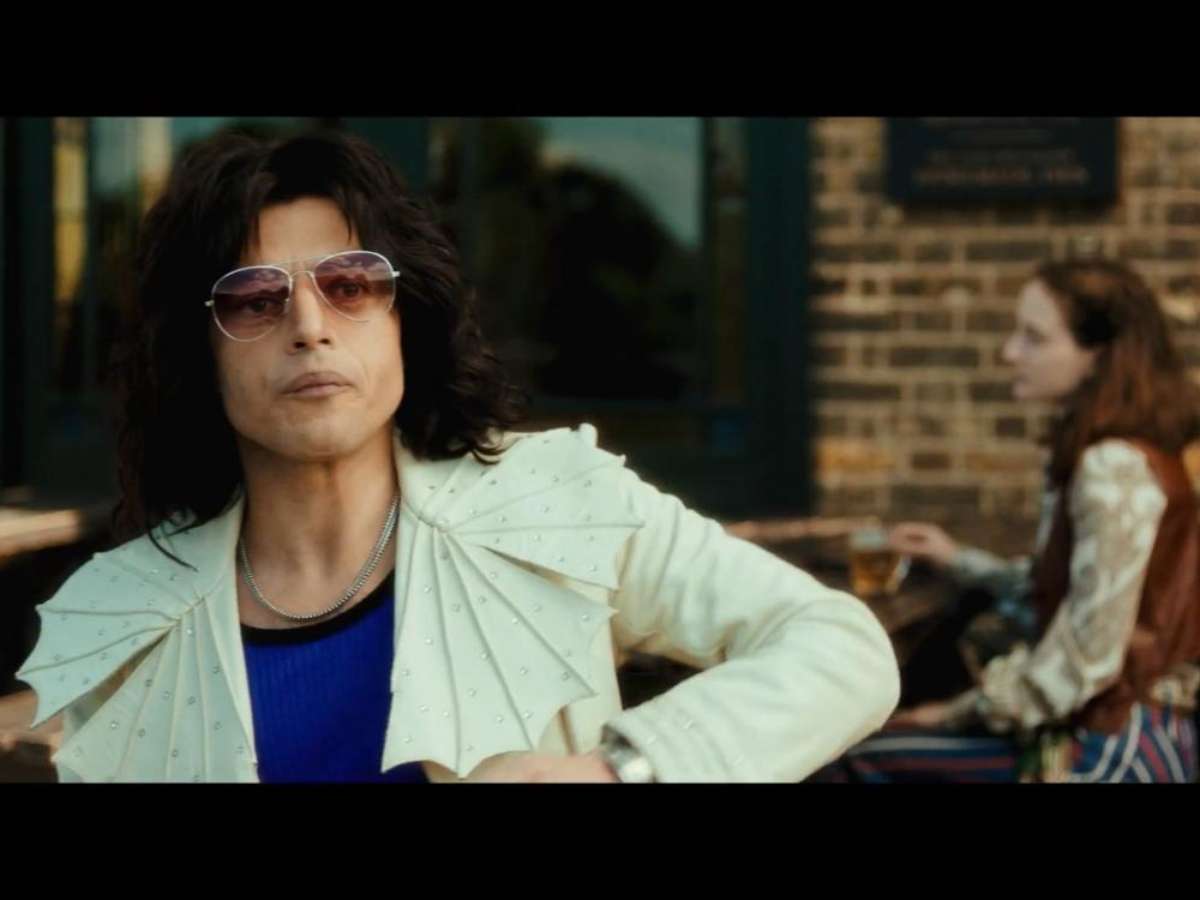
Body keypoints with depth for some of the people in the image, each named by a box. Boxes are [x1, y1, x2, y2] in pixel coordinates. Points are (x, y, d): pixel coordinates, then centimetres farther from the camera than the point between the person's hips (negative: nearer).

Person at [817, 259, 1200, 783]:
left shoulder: (1114, 467, -20)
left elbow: (1091, 655, -22)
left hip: (1119, 748, -10)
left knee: (860, 756, -10)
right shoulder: (1099, 453, 10)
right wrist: (960, 562, 24)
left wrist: (966, 710, -12)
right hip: (1122, 724, 10)